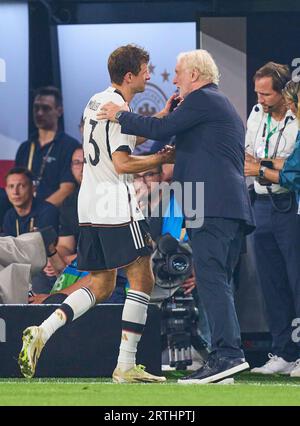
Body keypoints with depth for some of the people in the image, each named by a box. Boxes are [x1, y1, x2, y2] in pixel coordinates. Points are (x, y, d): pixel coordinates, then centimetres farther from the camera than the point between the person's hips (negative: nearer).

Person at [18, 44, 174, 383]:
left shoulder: (96, 102, 16)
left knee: (101, 287, 13)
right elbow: (122, 163, -18)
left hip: (91, 208, 9)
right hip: (117, 207, -9)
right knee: (142, 280, -2)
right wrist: (160, 159, -5)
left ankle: (41, 333, -5)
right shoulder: (119, 109, -13)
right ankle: (126, 366, -6)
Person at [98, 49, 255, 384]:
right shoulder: (223, 106, 28)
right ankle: (225, 357, 5)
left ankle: (228, 353, -24)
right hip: (234, 207, 10)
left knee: (211, 279, -15)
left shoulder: (203, 99, -3)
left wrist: (120, 115, 4)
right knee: (216, 283, 8)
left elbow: (161, 129, -9)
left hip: (212, 205, -10)